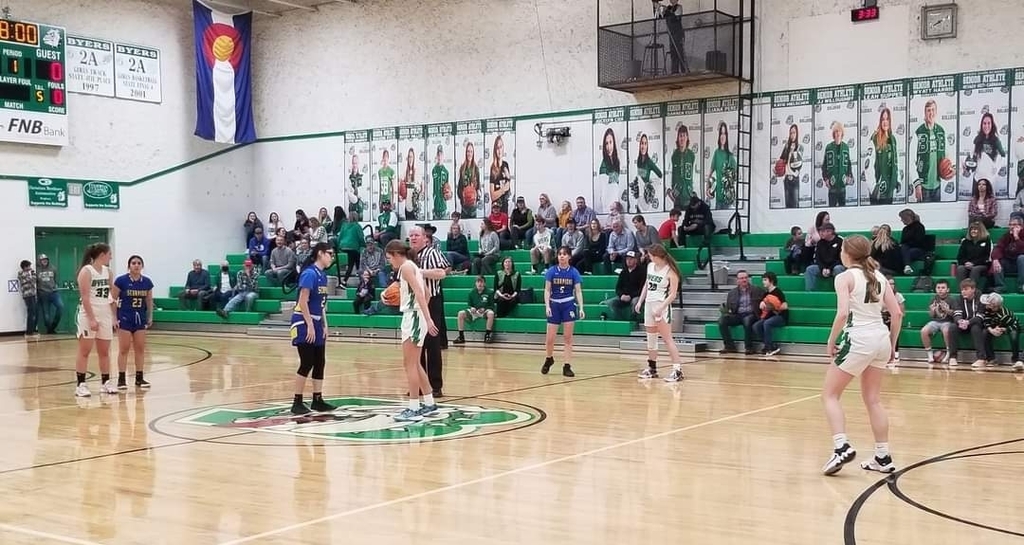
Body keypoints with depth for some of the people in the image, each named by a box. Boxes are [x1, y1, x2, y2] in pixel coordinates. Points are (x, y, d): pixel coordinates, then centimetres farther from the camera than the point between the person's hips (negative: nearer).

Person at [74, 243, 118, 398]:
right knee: (84, 351, -2)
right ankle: (80, 385, 0)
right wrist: (91, 319, -20)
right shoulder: (86, 271, -10)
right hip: (89, 315, -6)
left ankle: (106, 382, 16)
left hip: (105, 315, 7)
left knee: (104, 351, 10)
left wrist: (113, 317, 11)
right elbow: (85, 297, -15)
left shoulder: (108, 272, 10)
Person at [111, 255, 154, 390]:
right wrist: (114, 318, -10)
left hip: (140, 318, 4)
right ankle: (121, 379, 4)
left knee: (140, 348, 7)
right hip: (124, 318, -4)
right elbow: (113, 299, -7)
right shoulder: (121, 280, -10)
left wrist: (150, 317, 11)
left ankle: (139, 378, 15)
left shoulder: (147, 282, 2)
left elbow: (149, 300, 13)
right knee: (124, 349, -1)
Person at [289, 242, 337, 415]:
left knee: (320, 363, 9)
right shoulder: (310, 273, -16)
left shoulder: (322, 274, 11)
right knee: (307, 363, -7)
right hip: (304, 323, -9)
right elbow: (303, 301, -19)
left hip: (316, 323, 9)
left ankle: (317, 400, 16)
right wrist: (310, 325, -20)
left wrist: (324, 325, 13)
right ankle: (297, 403, 0)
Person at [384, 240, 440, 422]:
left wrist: (427, 319, -27)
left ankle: (414, 409, -6)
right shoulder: (412, 266, 19)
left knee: (410, 364, -8)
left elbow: (419, 292, -21)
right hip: (412, 316, 10)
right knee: (414, 364, 16)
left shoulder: (406, 266, -11)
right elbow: (424, 292, 23)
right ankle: (429, 403, 22)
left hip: (413, 316, -10)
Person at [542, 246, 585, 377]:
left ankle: (567, 366, 5)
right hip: (554, 305, 0)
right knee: (550, 338, 1)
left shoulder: (574, 272, -1)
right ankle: (549, 359, 29)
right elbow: (547, 290, 1)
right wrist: (547, 306, -10)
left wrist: (581, 308, -10)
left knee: (568, 337, -1)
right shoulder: (552, 271, -1)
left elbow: (578, 291, -1)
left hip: (569, 305, 0)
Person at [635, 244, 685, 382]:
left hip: (662, 307, -8)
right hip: (649, 305, 8)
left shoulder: (670, 271, -13)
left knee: (667, 339, -11)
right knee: (651, 339, 14)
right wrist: (640, 301, 14)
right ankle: (652, 368, 26)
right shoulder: (650, 266, 8)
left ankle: (678, 370, -11)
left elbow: (673, 294, -15)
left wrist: (661, 307, -23)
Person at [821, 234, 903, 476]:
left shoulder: (845, 277, -6)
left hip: (858, 339, -7)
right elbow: (897, 313, 9)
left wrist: (831, 341, -8)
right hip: (880, 338, 7)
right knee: (872, 399, 15)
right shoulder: (878, 276, 12)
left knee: (830, 394, 5)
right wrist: (892, 343, 17)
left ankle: (842, 447, -12)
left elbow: (843, 313, -19)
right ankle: (883, 458, 15)